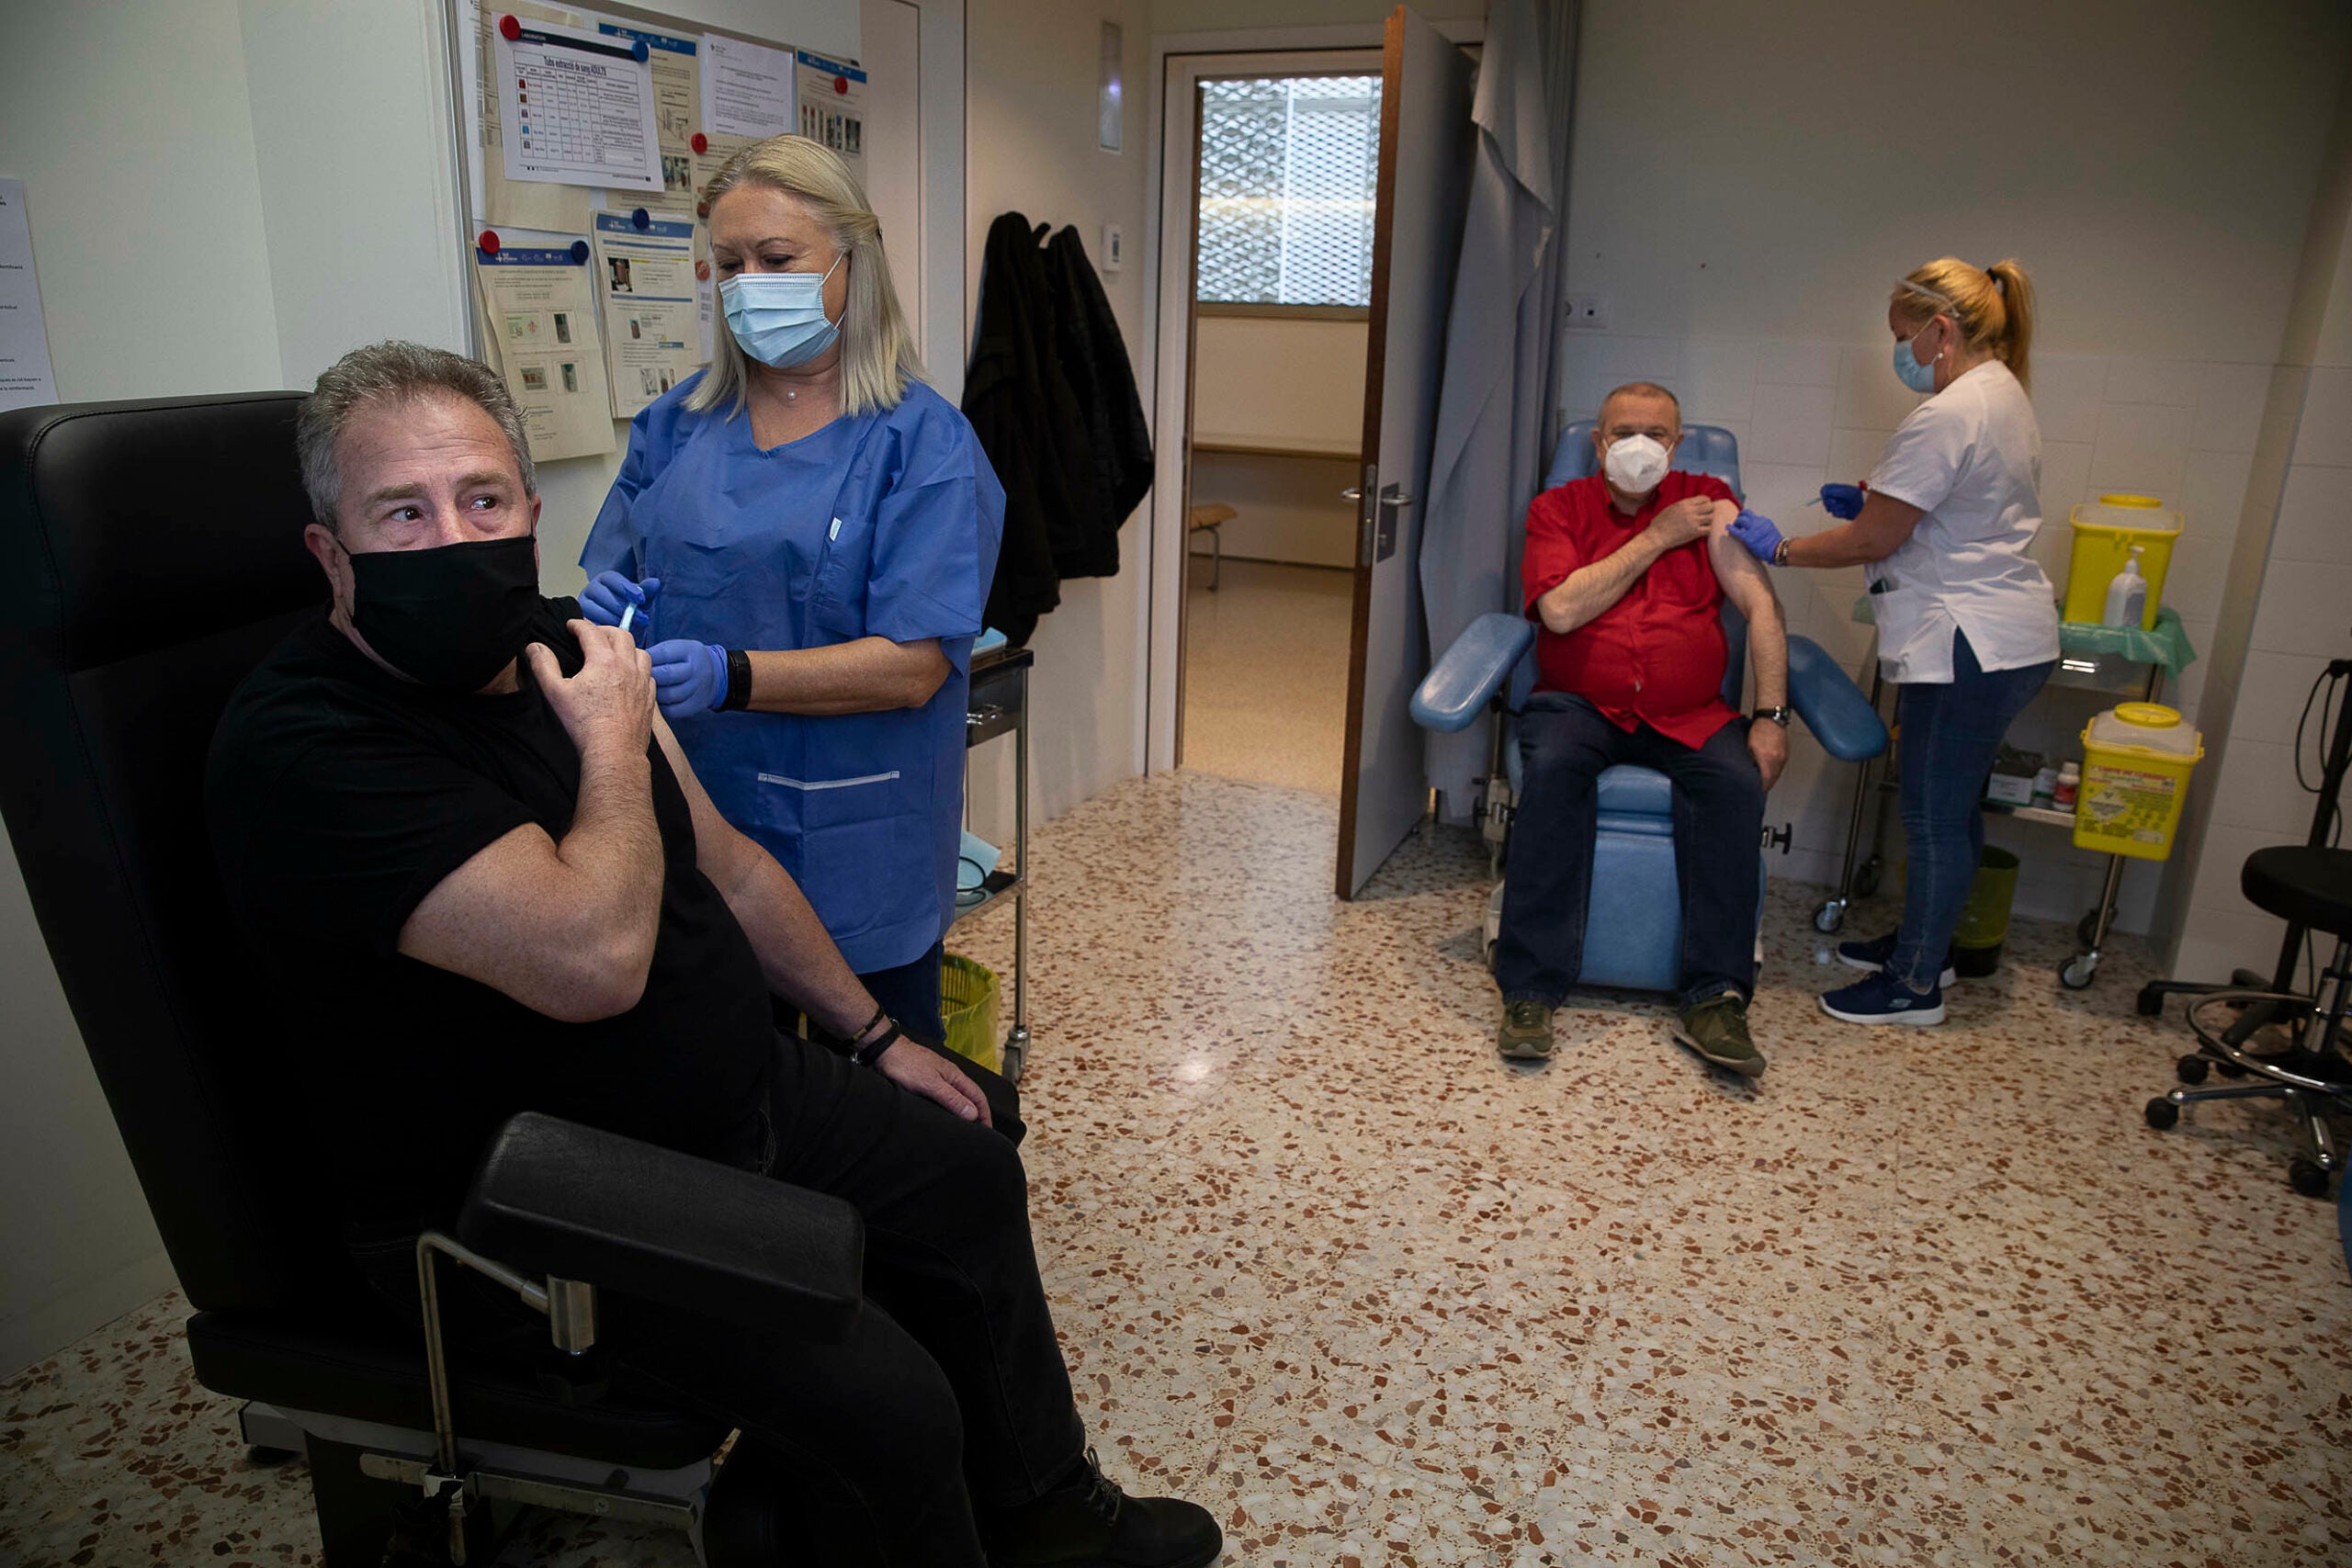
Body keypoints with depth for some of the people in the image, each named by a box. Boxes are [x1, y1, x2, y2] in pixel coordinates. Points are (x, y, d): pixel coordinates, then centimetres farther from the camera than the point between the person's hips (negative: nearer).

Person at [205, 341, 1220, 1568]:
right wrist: (613, 740, -19)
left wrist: (874, 1037, 13)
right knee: (884, 1403, -21)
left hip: (742, 1092, 9)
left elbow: (727, 866, 11)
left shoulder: (559, 650, 3)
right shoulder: (304, 748, -24)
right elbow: (593, 958, -36)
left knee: (969, 1166, 14)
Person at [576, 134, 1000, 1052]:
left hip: (854, 840, -4)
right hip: (691, 817, 4)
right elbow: (613, 581, 13)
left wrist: (728, 677, -27)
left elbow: (913, 665, -17)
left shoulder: (922, 444, -9)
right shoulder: (679, 423, 7)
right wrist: (606, 611, -11)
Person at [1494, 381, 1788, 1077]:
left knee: (1736, 781, -29)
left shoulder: (1709, 501, 10)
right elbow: (1561, 609, -10)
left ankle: (1715, 998, -24)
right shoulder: (1558, 508, 7)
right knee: (1553, 768, -33)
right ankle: (1530, 991, -29)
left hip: (1689, 714, 2)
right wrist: (1656, 538, -6)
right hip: (1580, 704, -1)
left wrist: (1770, 718, -8)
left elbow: (1761, 607, 2)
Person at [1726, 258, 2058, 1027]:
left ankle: (1916, 984, 12)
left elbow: (1872, 540, -17)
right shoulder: (2004, 396, 14)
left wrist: (1777, 548, -5)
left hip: (1971, 646, -10)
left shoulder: (1947, 416, -19)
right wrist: (1875, 498, 11)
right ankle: (1924, 941, 35)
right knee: (1951, 805, 20)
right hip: (2009, 638, 10)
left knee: (1937, 814, 0)